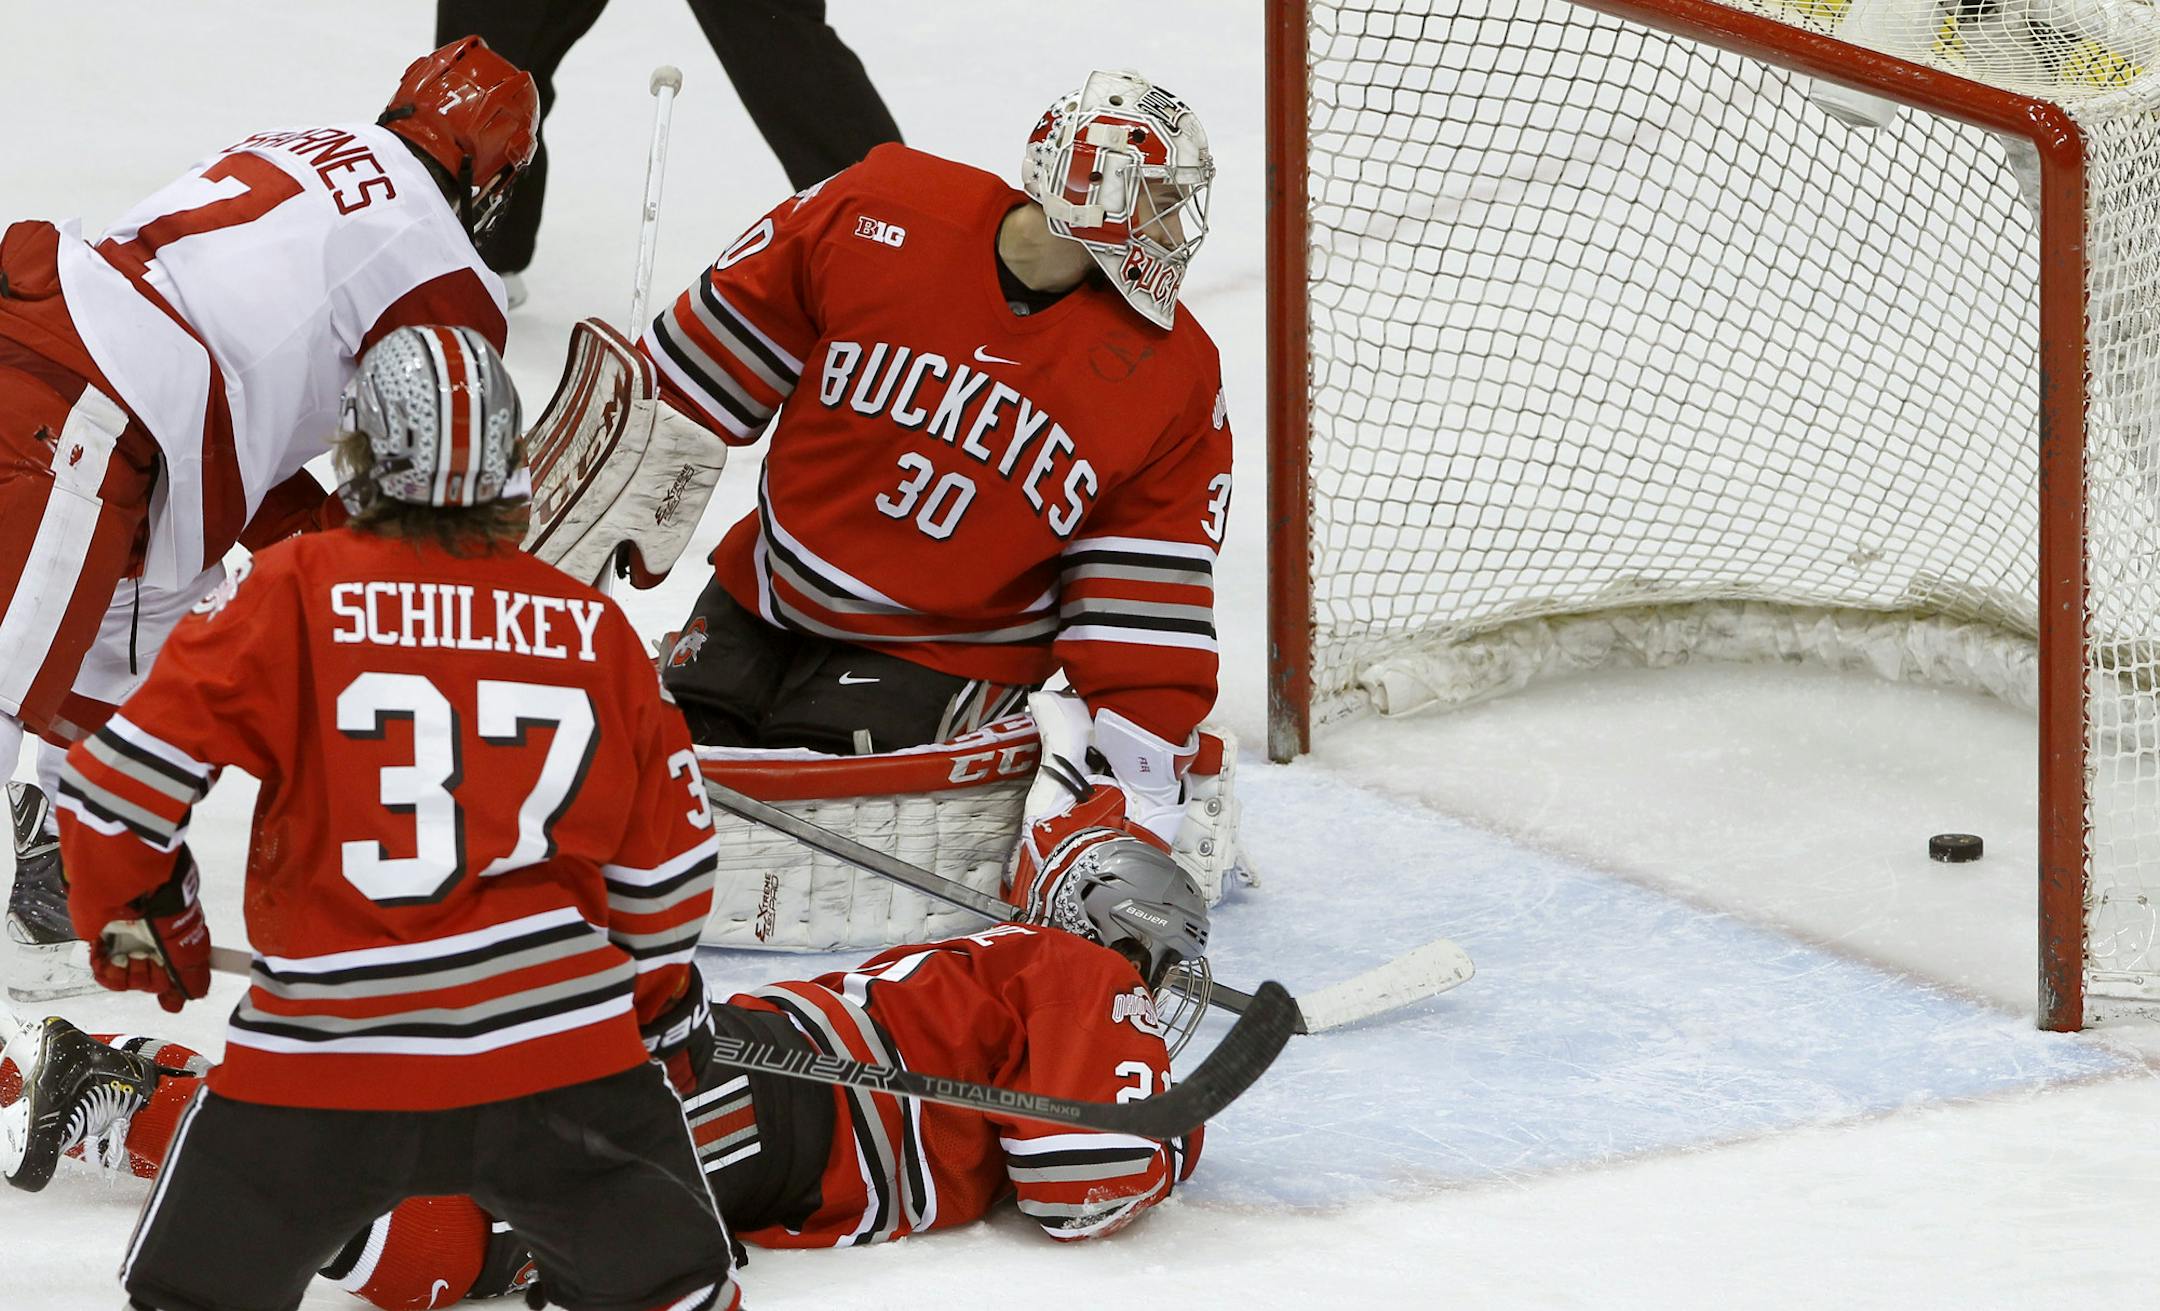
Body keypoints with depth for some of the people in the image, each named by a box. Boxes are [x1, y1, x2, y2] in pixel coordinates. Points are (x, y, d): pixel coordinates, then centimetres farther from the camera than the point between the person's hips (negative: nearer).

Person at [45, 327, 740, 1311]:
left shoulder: (290, 593, -4)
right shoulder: (592, 628, 4)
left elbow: (123, 778, -5)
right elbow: (666, 848, 13)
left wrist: (134, 919, 15)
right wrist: (657, 994, 31)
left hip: (326, 1056, -1)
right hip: (558, 1046, 1)